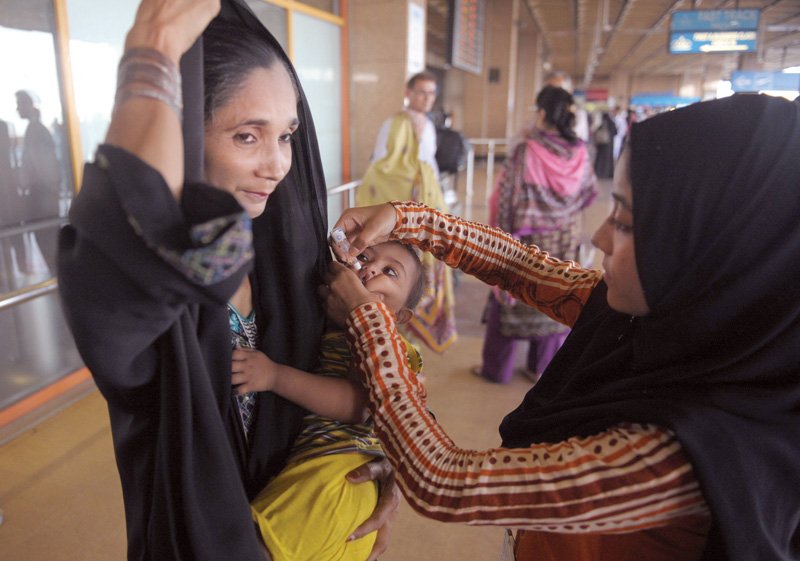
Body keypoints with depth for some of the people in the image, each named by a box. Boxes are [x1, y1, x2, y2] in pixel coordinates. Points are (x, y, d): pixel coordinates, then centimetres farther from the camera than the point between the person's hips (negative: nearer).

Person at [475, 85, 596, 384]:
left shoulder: (526, 151, -18)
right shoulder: (579, 153, -6)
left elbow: (506, 197, -13)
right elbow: (589, 194, 7)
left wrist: (499, 233, -1)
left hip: (526, 239, -3)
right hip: (565, 239, 4)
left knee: (510, 297, 10)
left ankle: (497, 368, 21)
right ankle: (542, 367, 26)